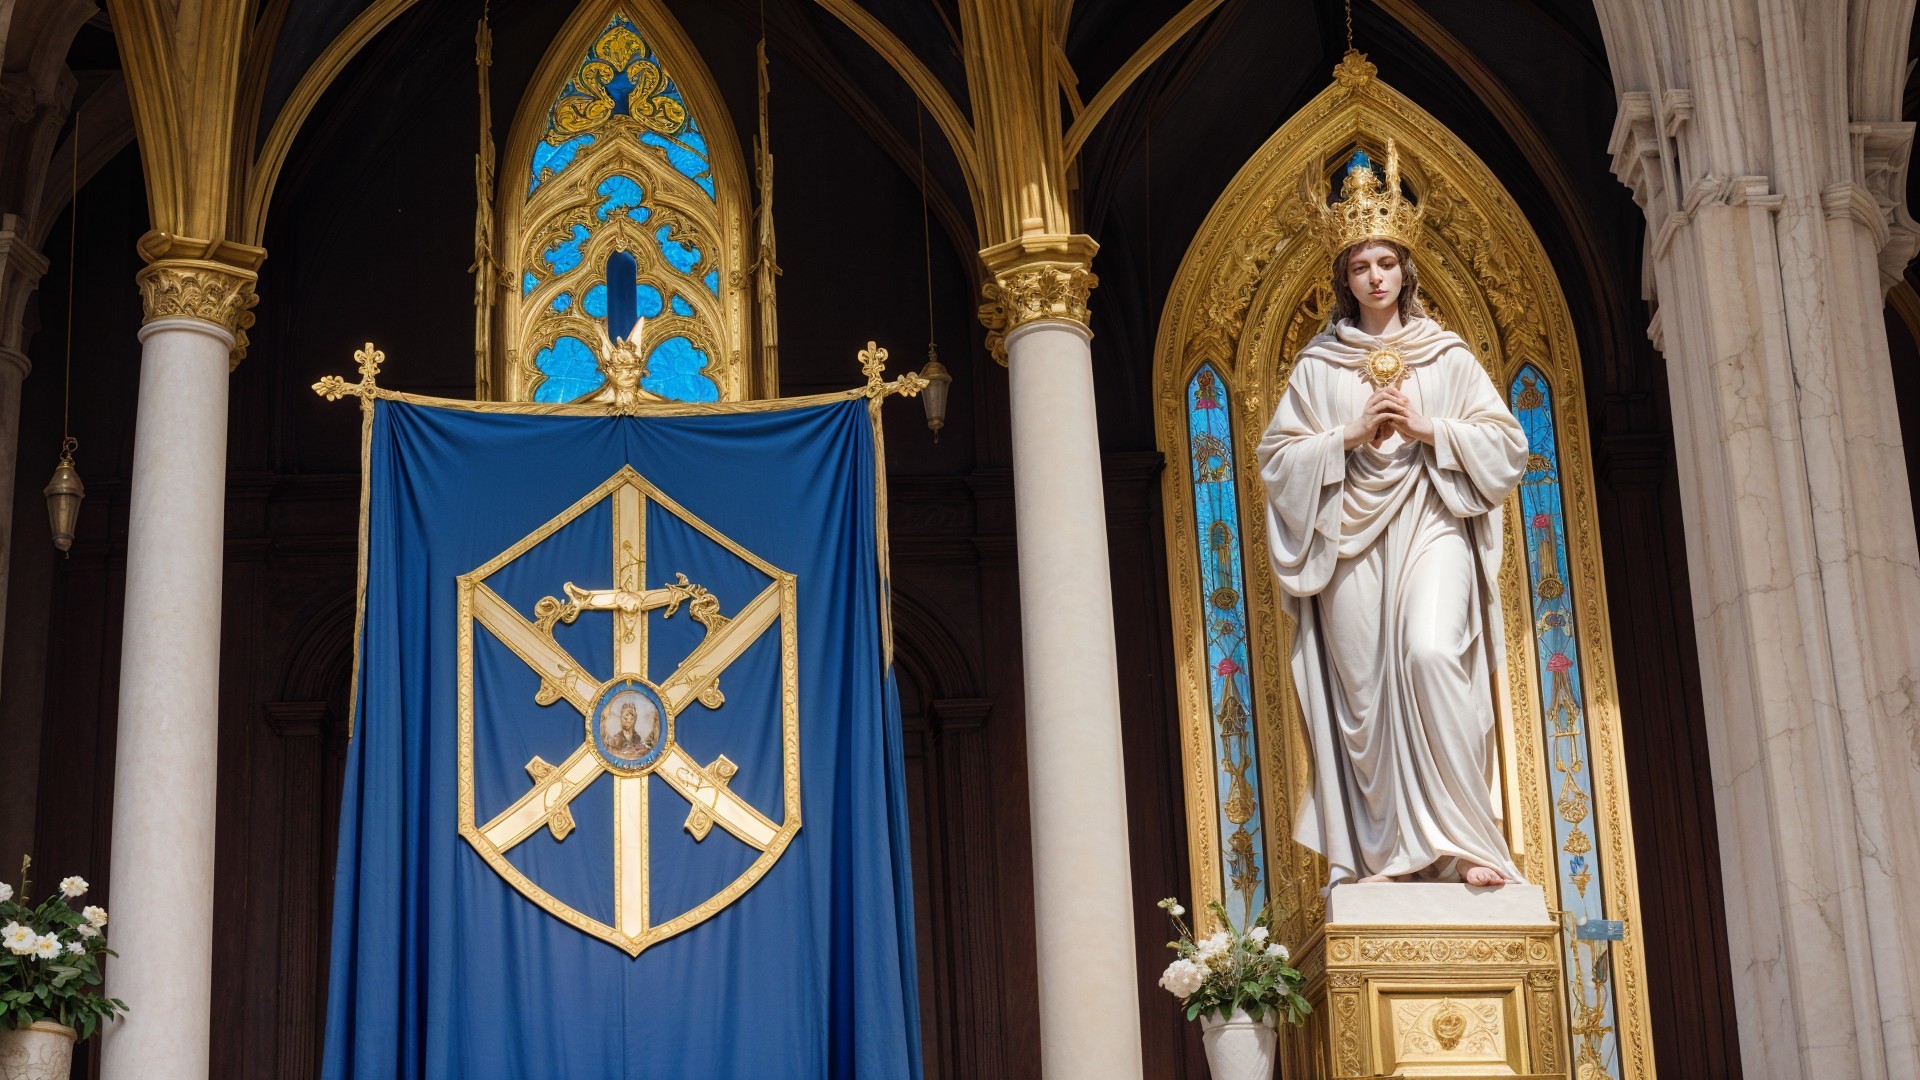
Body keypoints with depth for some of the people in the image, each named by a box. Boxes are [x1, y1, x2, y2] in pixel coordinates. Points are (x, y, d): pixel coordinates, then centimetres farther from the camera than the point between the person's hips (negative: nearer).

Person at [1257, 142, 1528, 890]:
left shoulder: (1446, 354, 10)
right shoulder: (1318, 365, 10)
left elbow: (1505, 441, 7)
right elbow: (1277, 456, 6)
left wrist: (1429, 429, -7)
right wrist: (1348, 436, -8)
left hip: (1431, 526, -1)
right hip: (1350, 536, 1)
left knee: (1430, 654, -23)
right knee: (1365, 684, -4)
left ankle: (1458, 838, -16)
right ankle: (1386, 854, 1)